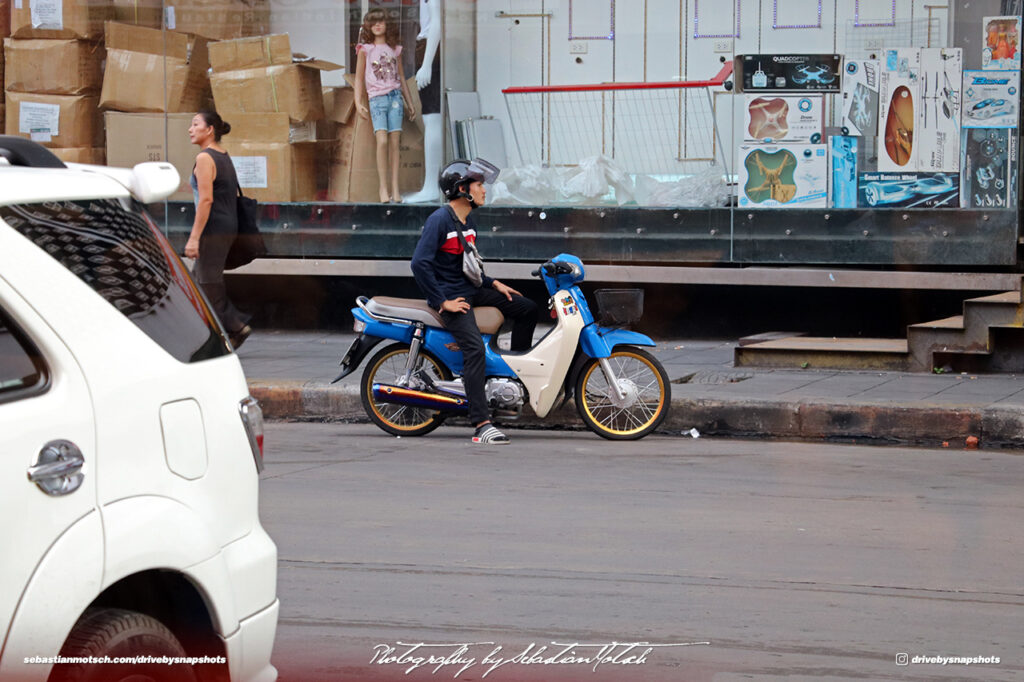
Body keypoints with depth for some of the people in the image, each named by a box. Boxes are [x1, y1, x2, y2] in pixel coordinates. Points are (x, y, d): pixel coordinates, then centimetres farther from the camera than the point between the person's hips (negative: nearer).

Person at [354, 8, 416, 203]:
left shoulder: (395, 50, 14)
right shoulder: (365, 50, 5)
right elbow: (359, 78, 7)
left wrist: (409, 103, 19)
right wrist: (359, 103, -2)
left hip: (395, 97, 3)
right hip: (376, 99, -3)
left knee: (394, 143, -3)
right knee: (382, 141, -17)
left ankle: (395, 189, -3)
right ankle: (383, 188, -13)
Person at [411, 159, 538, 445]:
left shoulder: (469, 223, 15)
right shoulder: (440, 219, -15)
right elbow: (419, 263, -23)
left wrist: (493, 284, 11)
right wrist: (442, 302, -22)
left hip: (471, 290, 10)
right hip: (449, 295, -10)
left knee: (527, 308, 6)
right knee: (475, 347, -26)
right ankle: (482, 426, -33)